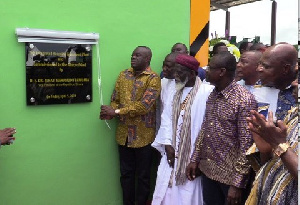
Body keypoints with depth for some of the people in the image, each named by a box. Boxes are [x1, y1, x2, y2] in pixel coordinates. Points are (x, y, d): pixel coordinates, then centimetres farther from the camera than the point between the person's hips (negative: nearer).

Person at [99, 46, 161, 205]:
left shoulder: (153, 79, -10)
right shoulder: (123, 75, 8)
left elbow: (143, 106, -19)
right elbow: (115, 99, 9)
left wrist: (116, 112, -19)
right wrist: (111, 112, -13)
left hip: (143, 135, -4)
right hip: (124, 133, 5)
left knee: (143, 175, 10)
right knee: (126, 173, 15)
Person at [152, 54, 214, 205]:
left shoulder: (207, 92, -13)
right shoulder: (175, 92, 10)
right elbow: (166, 118, 7)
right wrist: (167, 144, -4)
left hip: (192, 154, -6)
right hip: (172, 152, 6)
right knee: (167, 192, 10)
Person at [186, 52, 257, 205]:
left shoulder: (244, 100, -19)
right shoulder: (213, 94, 5)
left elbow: (246, 145, -19)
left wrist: (237, 184, -19)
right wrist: (195, 159, 10)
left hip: (231, 175, -7)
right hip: (207, 170, 7)